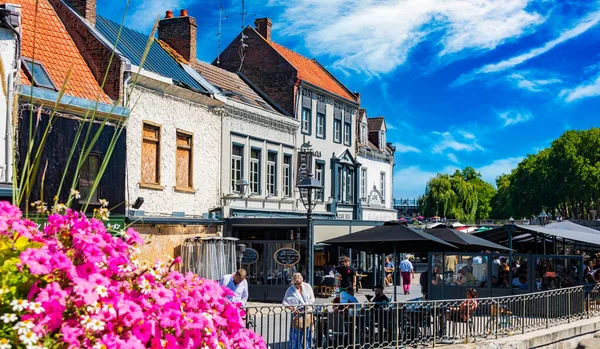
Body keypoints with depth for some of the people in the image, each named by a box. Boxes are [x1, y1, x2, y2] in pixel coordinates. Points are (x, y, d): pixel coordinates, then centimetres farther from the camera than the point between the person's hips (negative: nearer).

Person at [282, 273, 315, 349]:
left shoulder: (307, 286, 2)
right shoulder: (290, 290, -4)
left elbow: (312, 299, 7)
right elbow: (284, 302, -4)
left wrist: (307, 305, -9)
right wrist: (291, 307, -21)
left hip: (307, 313, 3)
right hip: (297, 314, -3)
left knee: (308, 334, 7)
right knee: (295, 334, -7)